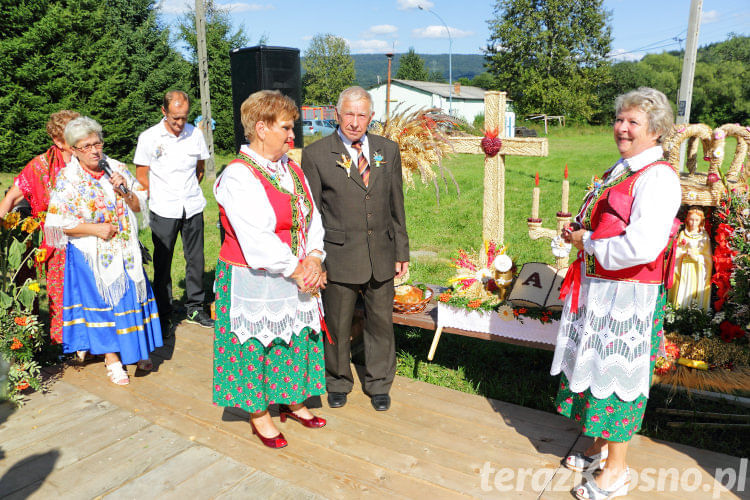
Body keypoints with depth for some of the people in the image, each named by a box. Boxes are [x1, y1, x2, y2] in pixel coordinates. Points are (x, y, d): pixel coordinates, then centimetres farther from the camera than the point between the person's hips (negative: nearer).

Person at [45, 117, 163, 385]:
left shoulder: (116, 168, 2)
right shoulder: (67, 179, -7)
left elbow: (140, 206, 4)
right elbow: (57, 223, -9)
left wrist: (125, 190, -14)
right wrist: (95, 228, -16)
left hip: (125, 250, 3)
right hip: (92, 256, -3)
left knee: (131, 295, 7)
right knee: (103, 300, 3)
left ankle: (138, 349, 26)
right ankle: (112, 358, 19)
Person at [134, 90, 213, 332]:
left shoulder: (195, 134, 3)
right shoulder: (149, 137, -4)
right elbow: (141, 176, 3)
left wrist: (190, 192, 11)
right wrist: (160, 198, 2)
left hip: (193, 208, 3)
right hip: (163, 211, -2)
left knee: (195, 259, 9)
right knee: (163, 263, 4)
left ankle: (194, 308, 24)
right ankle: (163, 315, 17)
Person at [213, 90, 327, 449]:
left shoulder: (291, 169, 6)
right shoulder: (238, 177, -18)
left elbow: (312, 216, 5)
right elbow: (256, 239, -23)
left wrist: (314, 258, -11)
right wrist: (297, 271, -18)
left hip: (297, 277, 7)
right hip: (255, 281, -7)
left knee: (295, 337, 18)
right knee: (255, 344, 8)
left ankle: (292, 401, 39)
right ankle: (258, 415, 29)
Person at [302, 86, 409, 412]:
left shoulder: (388, 150, 6)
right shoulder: (316, 154, -5)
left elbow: (396, 205, 9)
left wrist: (401, 251, 8)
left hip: (381, 254, 3)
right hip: (339, 256, -3)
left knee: (381, 322, 14)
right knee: (337, 325, 11)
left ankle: (379, 385, 35)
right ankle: (338, 382, 36)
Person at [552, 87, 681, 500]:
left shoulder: (657, 178, -19)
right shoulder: (621, 170, 10)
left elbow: (642, 247, -31)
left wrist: (589, 243, -17)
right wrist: (579, 231, 6)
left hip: (627, 296, -9)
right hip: (597, 289, 9)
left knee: (617, 374, 5)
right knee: (597, 367, 20)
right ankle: (600, 445, 40)